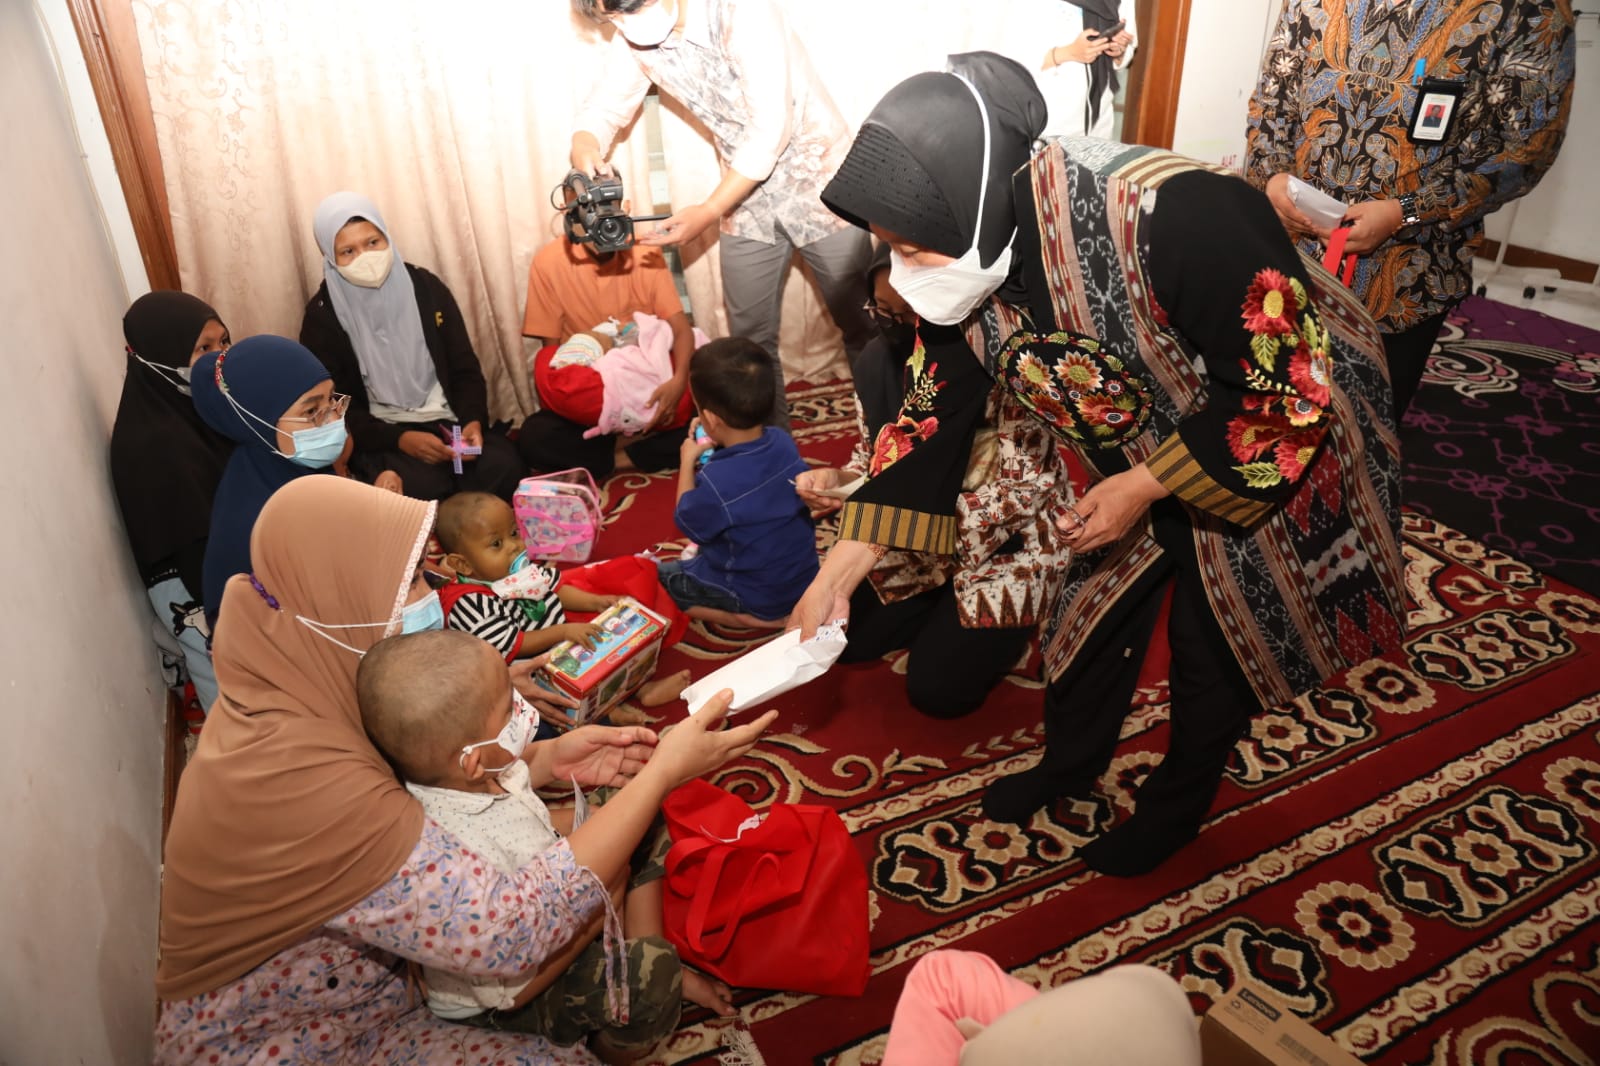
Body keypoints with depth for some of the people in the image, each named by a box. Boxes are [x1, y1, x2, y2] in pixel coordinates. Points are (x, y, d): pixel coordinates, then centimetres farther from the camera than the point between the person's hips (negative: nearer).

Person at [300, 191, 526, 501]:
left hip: (445, 420, 3)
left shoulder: (425, 286, 4)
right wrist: (400, 438, -20)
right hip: (379, 436, -2)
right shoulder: (322, 316, -3)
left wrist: (473, 420, -14)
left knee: (504, 465, -27)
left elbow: (465, 369, 7)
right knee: (423, 486, -35)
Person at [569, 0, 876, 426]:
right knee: (750, 337, 9)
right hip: (747, 197, 5)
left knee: (860, 325, 4)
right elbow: (601, 109, 1)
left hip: (819, 182, -5)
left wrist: (708, 212, -27)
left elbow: (771, 131, -27)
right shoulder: (634, 41, -7)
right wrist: (584, 147, -23)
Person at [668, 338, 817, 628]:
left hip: (758, 596, -8)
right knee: (699, 554, 30)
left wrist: (687, 461, -4)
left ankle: (744, 618, -2)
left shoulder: (716, 481, -34)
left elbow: (689, 523, -12)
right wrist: (718, 449, 0)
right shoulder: (783, 441, -13)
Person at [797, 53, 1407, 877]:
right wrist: (841, 568, -12)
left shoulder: (1170, 214, -40)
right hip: (1141, 460, 5)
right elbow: (934, 411, -9)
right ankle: (1069, 763, 44)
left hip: (1274, 448, -5)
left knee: (1215, 641, 11)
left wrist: (1144, 488, -25)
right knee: (1096, 607, 16)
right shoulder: (966, 261, -20)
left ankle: (1177, 807, 38)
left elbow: (1293, 388, -31)